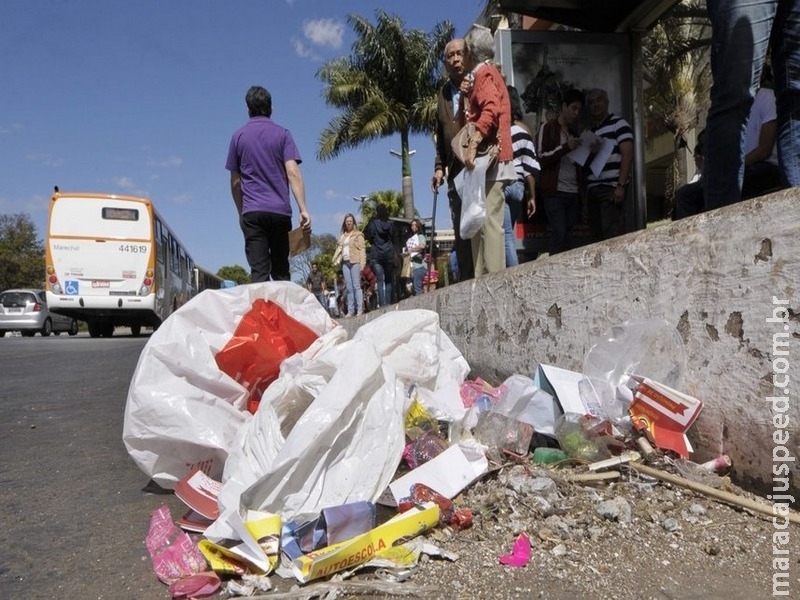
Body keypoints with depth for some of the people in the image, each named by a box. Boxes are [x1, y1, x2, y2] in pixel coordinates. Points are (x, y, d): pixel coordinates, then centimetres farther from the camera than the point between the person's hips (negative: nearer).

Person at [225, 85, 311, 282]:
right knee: (281, 272, 8)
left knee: (259, 272, -4)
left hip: (252, 212, 0)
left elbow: (235, 182, 12)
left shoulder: (238, 136, 10)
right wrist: (303, 210, -11)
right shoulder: (282, 134, 5)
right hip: (280, 211, 0)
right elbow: (293, 173, -7)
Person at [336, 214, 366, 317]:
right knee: (349, 288, 3)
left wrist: (362, 264, -13)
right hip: (345, 262, 5)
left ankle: (360, 309, -10)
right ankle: (350, 310, 4)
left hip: (355, 262, -5)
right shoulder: (342, 236, 20)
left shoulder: (358, 234, 5)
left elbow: (362, 249, -2)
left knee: (356, 286, -9)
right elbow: (340, 249, 17)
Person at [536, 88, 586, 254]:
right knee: (560, 235, -14)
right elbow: (541, 158, -6)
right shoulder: (548, 128, 5)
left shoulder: (575, 132, 23)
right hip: (555, 191, -6)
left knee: (567, 236, 1)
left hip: (573, 192, 6)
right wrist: (565, 147, -16)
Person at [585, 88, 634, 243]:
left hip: (612, 187, -6)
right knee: (596, 237, 3)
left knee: (612, 235, -13)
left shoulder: (618, 124, 4)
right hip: (593, 189, 6)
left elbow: (627, 155, -7)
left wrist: (621, 186, -16)